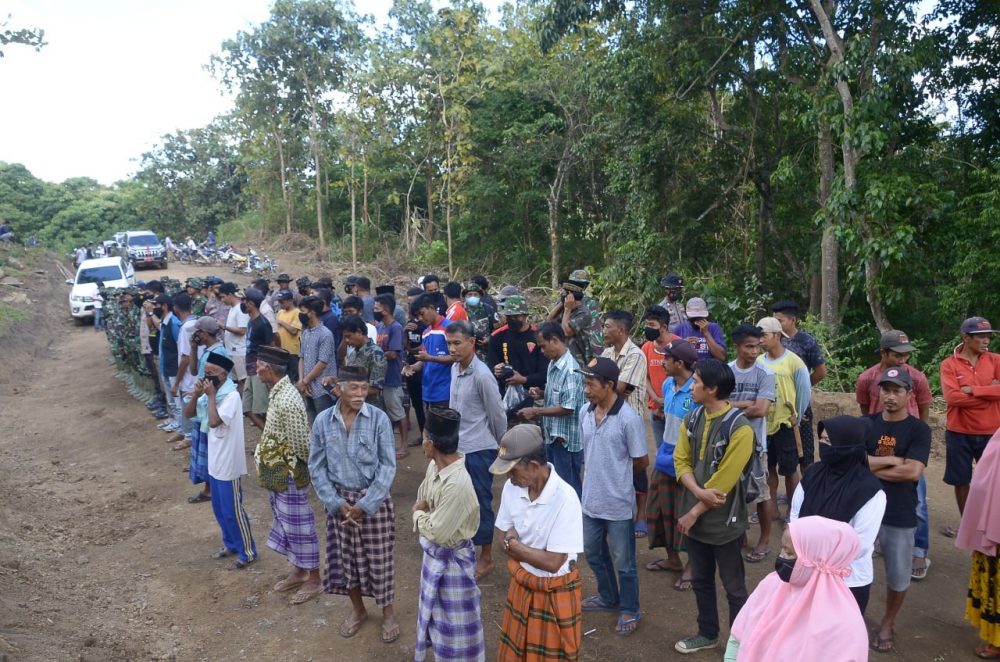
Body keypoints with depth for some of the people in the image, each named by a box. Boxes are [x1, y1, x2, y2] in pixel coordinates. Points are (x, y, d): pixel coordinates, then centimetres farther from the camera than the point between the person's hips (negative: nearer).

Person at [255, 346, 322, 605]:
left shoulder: (287, 401, -29)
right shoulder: (278, 392, 3)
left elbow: (301, 444, -24)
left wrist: (308, 467, -9)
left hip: (289, 475, -10)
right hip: (278, 474, 10)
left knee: (299, 526, 5)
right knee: (286, 524, 21)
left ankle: (313, 580, 21)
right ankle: (299, 571, 38)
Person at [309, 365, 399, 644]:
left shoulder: (379, 419, -14)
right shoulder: (322, 421, -8)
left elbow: (387, 466, -12)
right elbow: (317, 467, -2)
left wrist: (365, 505, -16)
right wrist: (336, 503, -10)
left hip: (374, 499, -2)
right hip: (340, 499, 2)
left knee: (379, 558, 8)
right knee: (345, 557, 15)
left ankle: (388, 613, 30)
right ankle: (357, 609, 39)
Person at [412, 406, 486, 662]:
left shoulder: (457, 484, -36)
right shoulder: (435, 465, -7)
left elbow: (437, 532, -29)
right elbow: (423, 500, 10)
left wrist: (418, 514, -11)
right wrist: (422, 512, -12)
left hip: (451, 559, -9)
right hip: (433, 554, 9)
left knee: (456, 619, 11)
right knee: (437, 610, 29)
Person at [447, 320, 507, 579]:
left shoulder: (482, 376, -21)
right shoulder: (454, 369, 2)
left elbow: (498, 416, -12)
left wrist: (501, 447, 0)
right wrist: (452, 438, 16)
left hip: (478, 450, -7)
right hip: (457, 447, 7)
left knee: (480, 503, 5)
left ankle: (486, 557, 22)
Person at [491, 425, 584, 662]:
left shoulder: (565, 499, -28)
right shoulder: (511, 488, -10)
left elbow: (553, 562, -25)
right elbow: (507, 541, 2)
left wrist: (514, 544, -13)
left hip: (554, 594, -5)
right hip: (520, 586, 5)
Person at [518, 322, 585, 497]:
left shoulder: (571, 370, -23)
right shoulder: (553, 364, 6)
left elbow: (568, 408, -25)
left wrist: (535, 412, -19)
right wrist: (541, 394, 0)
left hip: (566, 439, -9)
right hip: (552, 435, 9)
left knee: (569, 487, 4)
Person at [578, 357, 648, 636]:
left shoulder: (629, 418, -21)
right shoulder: (585, 414, -2)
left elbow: (641, 462, -10)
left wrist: (618, 475, 4)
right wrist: (597, 475, 7)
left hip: (618, 503, -6)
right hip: (590, 500, 6)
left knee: (623, 563, 11)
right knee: (593, 553, 23)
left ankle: (629, 610, 32)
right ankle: (608, 597, 46)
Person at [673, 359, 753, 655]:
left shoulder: (739, 428, -21)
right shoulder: (692, 418, -1)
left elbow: (723, 480, -21)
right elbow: (681, 461, -1)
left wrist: (694, 512, -15)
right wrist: (699, 492, -18)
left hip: (723, 520, -6)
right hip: (695, 514, 6)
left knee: (734, 586, 12)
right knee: (700, 580, 21)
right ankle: (707, 634, 40)